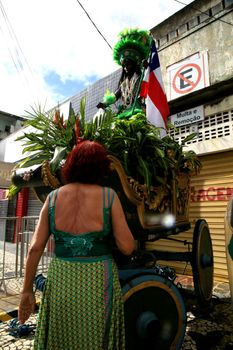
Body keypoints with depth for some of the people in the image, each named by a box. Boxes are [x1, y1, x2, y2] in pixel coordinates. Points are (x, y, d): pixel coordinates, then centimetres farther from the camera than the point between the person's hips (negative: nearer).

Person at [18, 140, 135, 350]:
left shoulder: (53, 197, -2)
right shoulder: (109, 196, -10)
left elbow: (35, 248, -2)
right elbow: (127, 247, -10)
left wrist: (27, 290, 8)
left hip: (61, 282, 3)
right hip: (99, 283, -2)